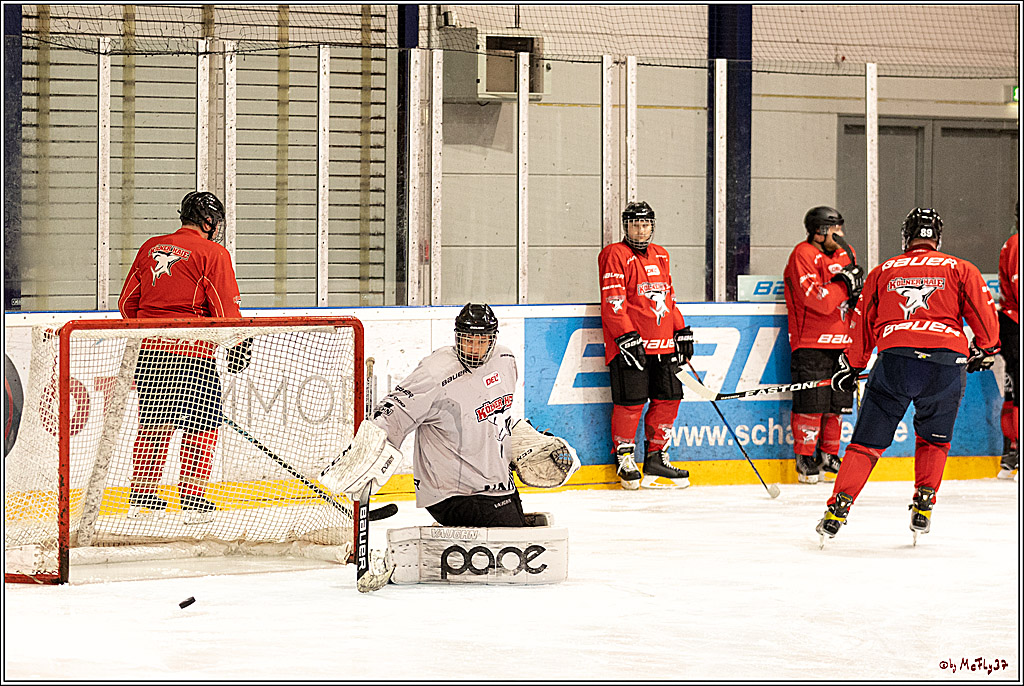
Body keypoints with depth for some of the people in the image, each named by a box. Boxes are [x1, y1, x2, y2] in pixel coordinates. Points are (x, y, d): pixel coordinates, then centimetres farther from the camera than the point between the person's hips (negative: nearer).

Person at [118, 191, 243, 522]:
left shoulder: (150, 247, 12)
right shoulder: (213, 253, -5)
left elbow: (127, 303, 15)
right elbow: (226, 307, -8)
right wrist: (238, 345, 5)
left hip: (148, 350, 6)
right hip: (191, 352, -6)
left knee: (154, 423, 16)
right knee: (200, 425, 4)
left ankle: (141, 496, 18)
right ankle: (192, 499, 0)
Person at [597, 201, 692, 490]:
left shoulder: (660, 256, 18)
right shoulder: (616, 255, -6)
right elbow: (612, 303, -13)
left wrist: (681, 332, 18)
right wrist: (627, 337, -20)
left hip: (663, 344, 7)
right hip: (630, 344, -7)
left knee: (668, 398, 6)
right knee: (631, 400, -8)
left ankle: (656, 458, 17)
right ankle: (624, 458, 7)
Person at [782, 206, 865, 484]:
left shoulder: (845, 254, 13)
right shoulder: (803, 255, -12)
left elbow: (853, 297, 24)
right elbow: (819, 300, -22)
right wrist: (845, 281, -18)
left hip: (840, 342, 7)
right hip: (811, 343, -7)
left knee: (838, 402, 9)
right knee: (811, 402, -7)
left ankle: (828, 455, 22)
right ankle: (805, 459, 4)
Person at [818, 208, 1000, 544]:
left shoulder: (883, 272, 19)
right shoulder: (959, 269, 16)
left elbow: (863, 322, 23)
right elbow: (983, 309, 9)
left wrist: (852, 366, 33)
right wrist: (986, 350, 25)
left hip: (895, 357, 0)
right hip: (947, 363, 0)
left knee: (868, 440, 7)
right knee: (934, 440, 22)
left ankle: (838, 508, -2)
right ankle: (923, 505, 14)